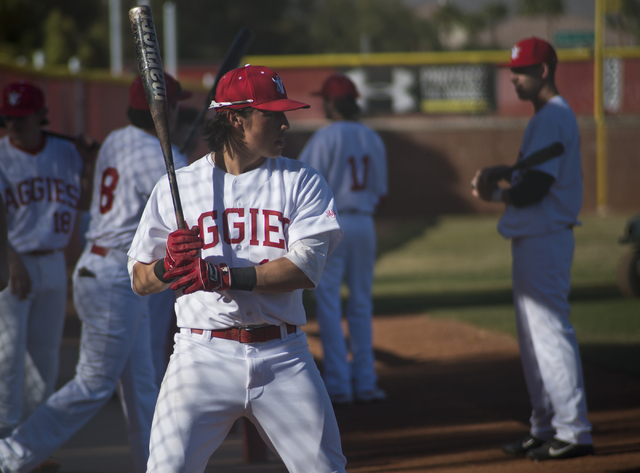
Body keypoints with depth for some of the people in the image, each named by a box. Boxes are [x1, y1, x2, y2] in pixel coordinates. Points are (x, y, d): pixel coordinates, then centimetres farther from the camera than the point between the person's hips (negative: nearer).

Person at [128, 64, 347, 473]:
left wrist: (220, 275, -18)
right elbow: (140, 281, 7)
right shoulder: (177, 186, 6)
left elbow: (305, 270, -9)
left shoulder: (302, 183, 5)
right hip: (204, 356, -1)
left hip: (283, 358, 1)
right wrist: (169, 266, -16)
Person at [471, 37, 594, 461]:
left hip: (545, 239, -11)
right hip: (535, 239, 11)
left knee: (551, 333, -10)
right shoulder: (551, 116, 17)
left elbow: (534, 189, -22)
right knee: (533, 339, 15)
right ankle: (546, 429, 22)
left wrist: (494, 195, -6)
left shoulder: (552, 118, -16)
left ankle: (574, 431, -9)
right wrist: (504, 171, 10)